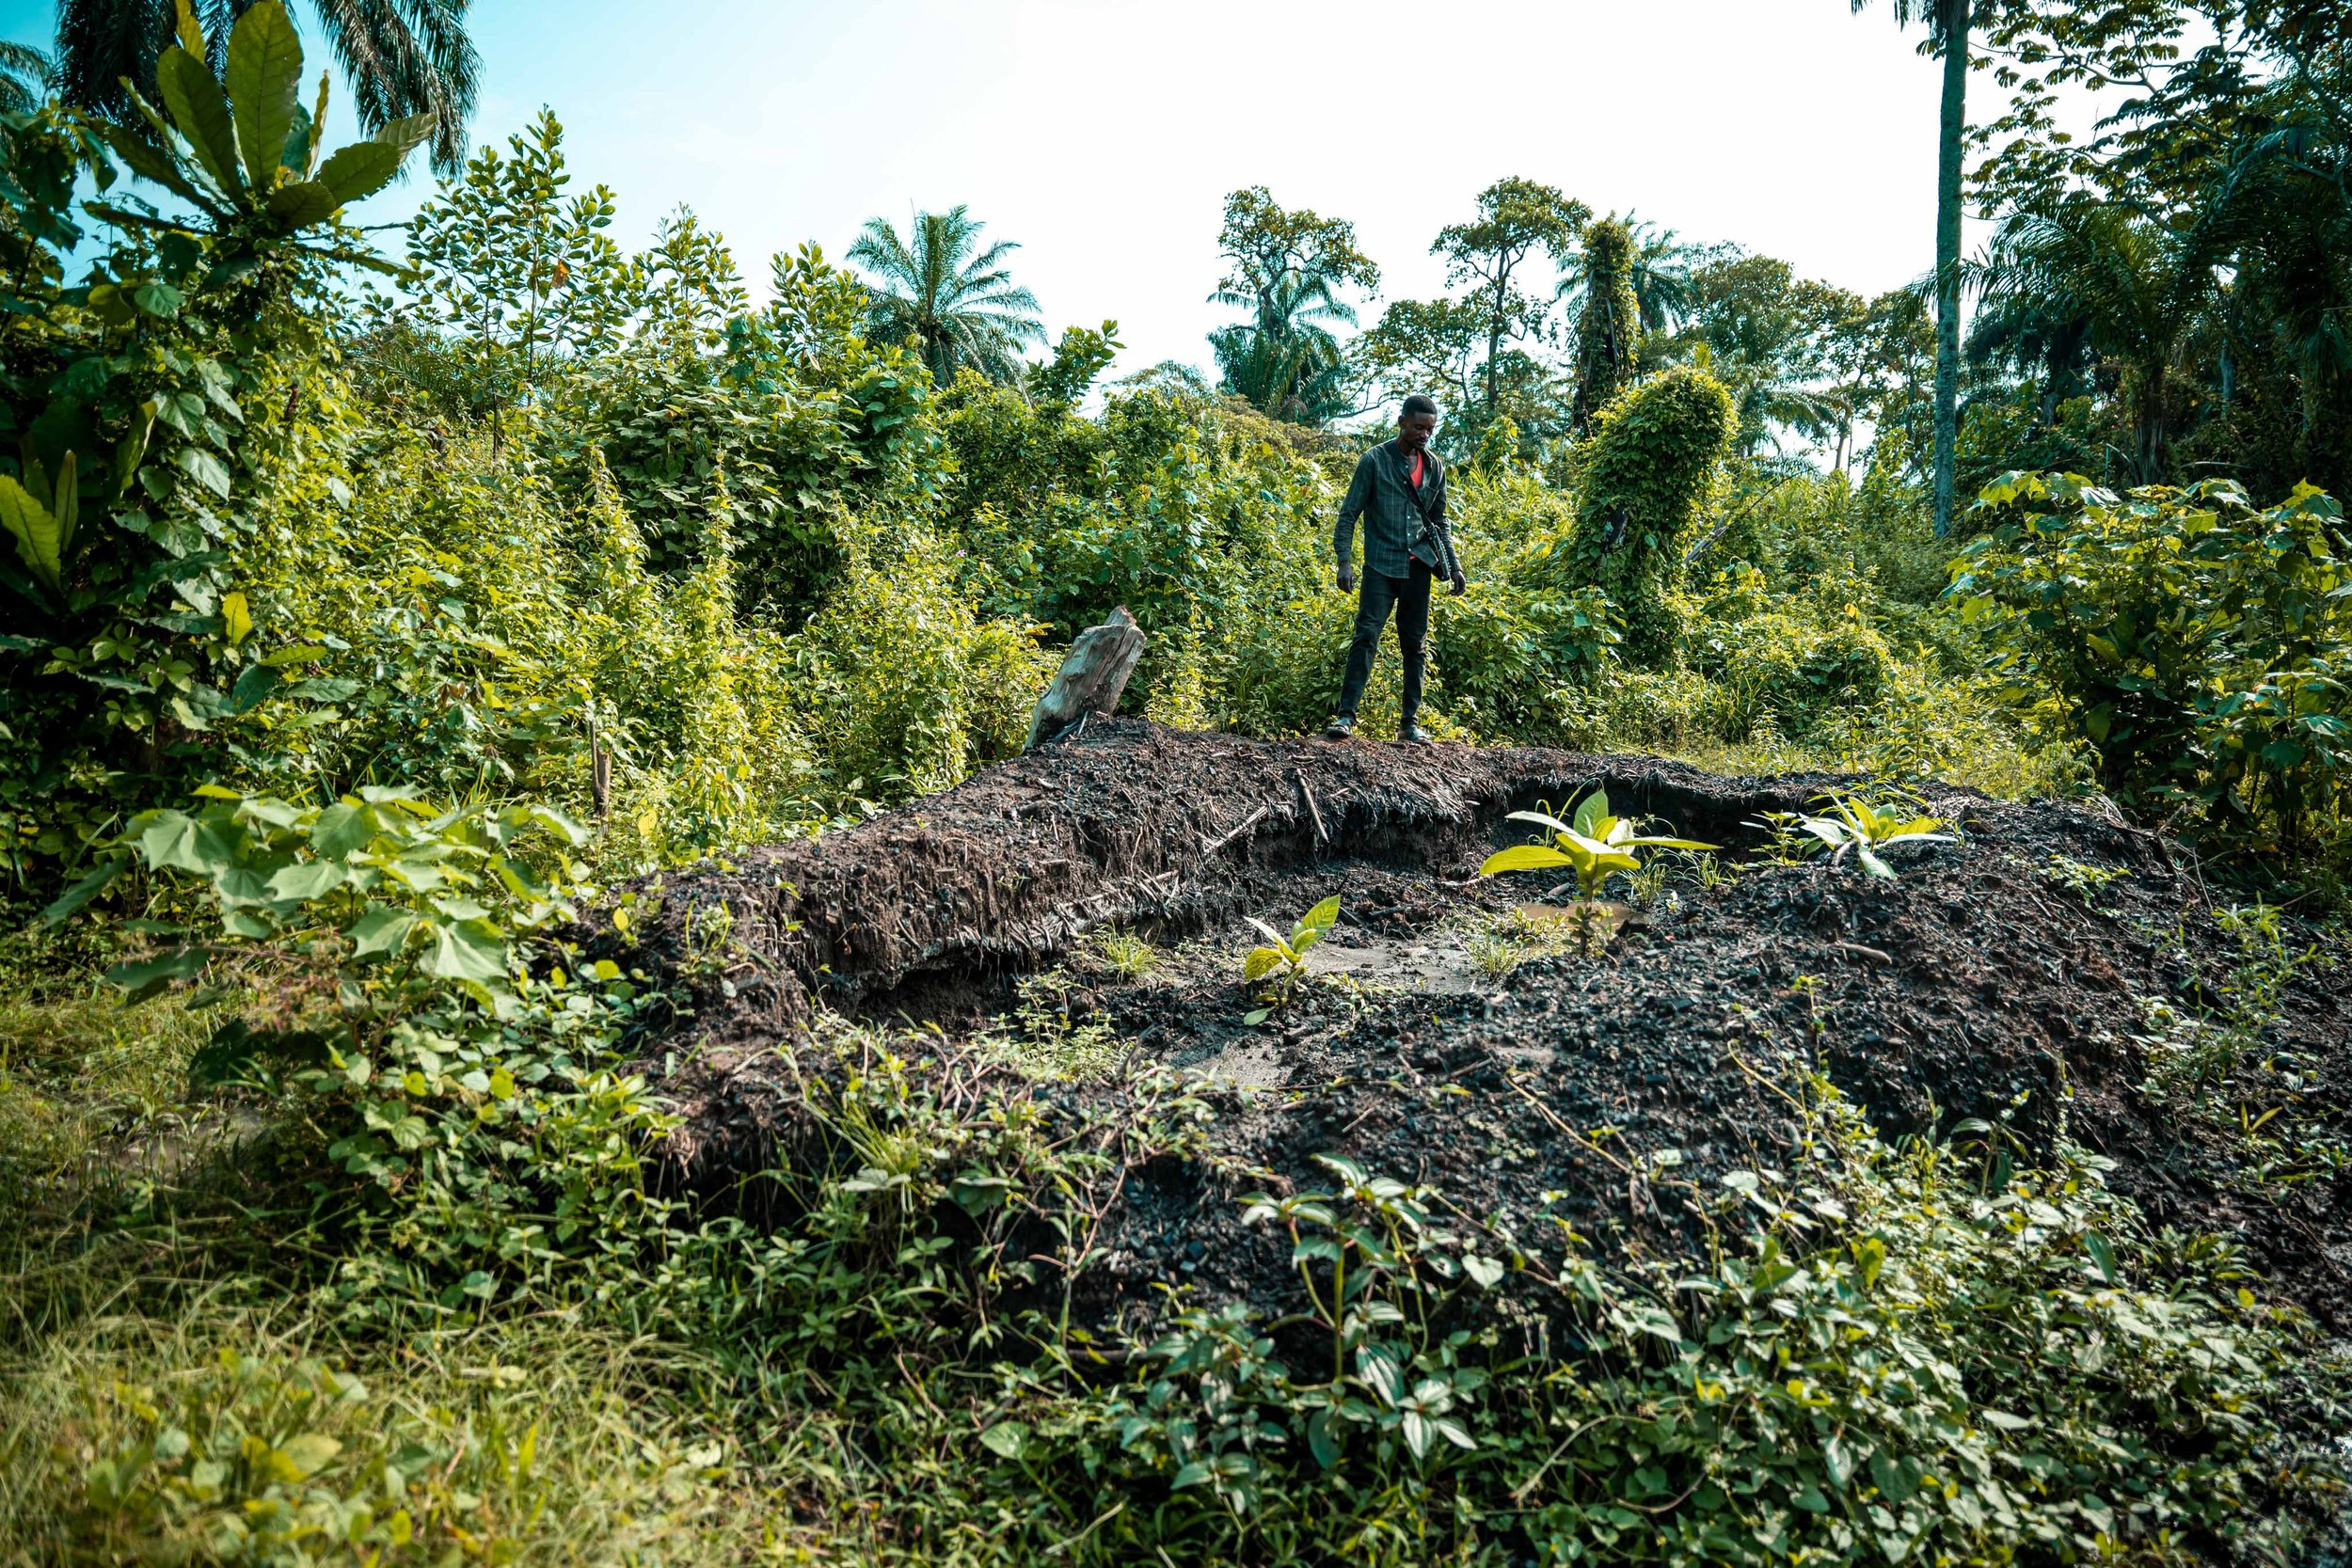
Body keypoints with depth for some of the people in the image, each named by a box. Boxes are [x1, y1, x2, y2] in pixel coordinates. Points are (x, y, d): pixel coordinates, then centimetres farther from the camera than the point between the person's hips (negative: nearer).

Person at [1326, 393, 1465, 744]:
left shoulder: (1435, 468, 11)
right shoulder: (1374, 460, -3)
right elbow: (1349, 513, -4)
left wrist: (1453, 566, 13)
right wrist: (1345, 560, -13)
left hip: (1418, 567, 4)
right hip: (1381, 566, -4)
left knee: (1415, 645, 6)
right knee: (1366, 637, -13)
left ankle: (1410, 722, 12)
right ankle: (1345, 715, -12)